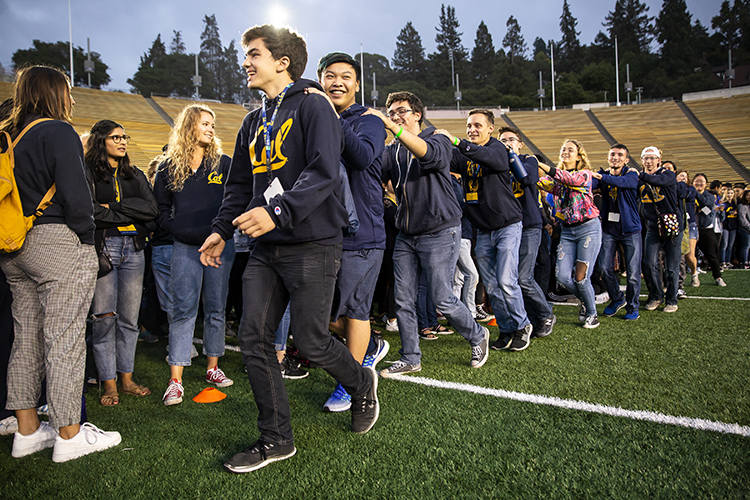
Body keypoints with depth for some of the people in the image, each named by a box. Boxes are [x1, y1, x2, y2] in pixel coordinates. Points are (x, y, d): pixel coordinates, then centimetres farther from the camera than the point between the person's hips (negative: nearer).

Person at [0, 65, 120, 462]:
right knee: (64, 339, -4)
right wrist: (87, 237, -6)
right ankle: (70, 436, 4)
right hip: (58, 244, -8)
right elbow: (74, 194, -15)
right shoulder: (58, 132, -8)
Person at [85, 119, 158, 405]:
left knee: (129, 318, 6)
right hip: (102, 247, -4)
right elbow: (90, 211, -12)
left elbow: (152, 209, 3)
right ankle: (109, 384, 5)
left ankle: (126, 379, 15)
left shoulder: (136, 175, 19)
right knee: (105, 318, -4)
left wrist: (115, 206, -6)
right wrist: (130, 215, -6)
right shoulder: (88, 174, 4)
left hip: (134, 250, 4)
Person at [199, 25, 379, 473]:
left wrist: (278, 211, -28)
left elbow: (324, 172, -18)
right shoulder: (253, 122, 19)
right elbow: (240, 184, 24)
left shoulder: (311, 104, -5)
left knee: (311, 343, -3)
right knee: (254, 338, 2)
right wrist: (222, 229, 14)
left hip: (312, 246, -7)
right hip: (266, 249, 8)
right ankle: (276, 439, 15)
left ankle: (363, 385, 29)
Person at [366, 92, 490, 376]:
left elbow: (429, 154, -28)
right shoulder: (392, 151, 12)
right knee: (403, 301, 5)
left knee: (442, 299, -2)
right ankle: (410, 359, 19)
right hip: (405, 235, 5)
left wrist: (392, 126, -38)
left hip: (440, 232, -5)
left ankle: (478, 336, 24)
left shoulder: (438, 141, -2)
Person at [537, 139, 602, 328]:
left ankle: (592, 313, 17)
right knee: (562, 275, -6)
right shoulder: (556, 177, 11)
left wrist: (542, 166, -31)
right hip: (567, 230, 4)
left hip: (588, 228, -4)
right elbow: (543, 184, -8)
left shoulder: (585, 174, -3)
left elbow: (571, 179, -24)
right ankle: (585, 301, 24)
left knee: (581, 277, -8)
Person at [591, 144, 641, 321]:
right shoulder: (603, 174, 6)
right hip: (608, 228, 3)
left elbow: (624, 182, -27)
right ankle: (617, 299, 25)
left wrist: (601, 177, -42)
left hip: (630, 229, -3)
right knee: (605, 268, 2)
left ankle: (632, 306, 17)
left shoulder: (631, 174, -3)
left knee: (633, 272, -2)